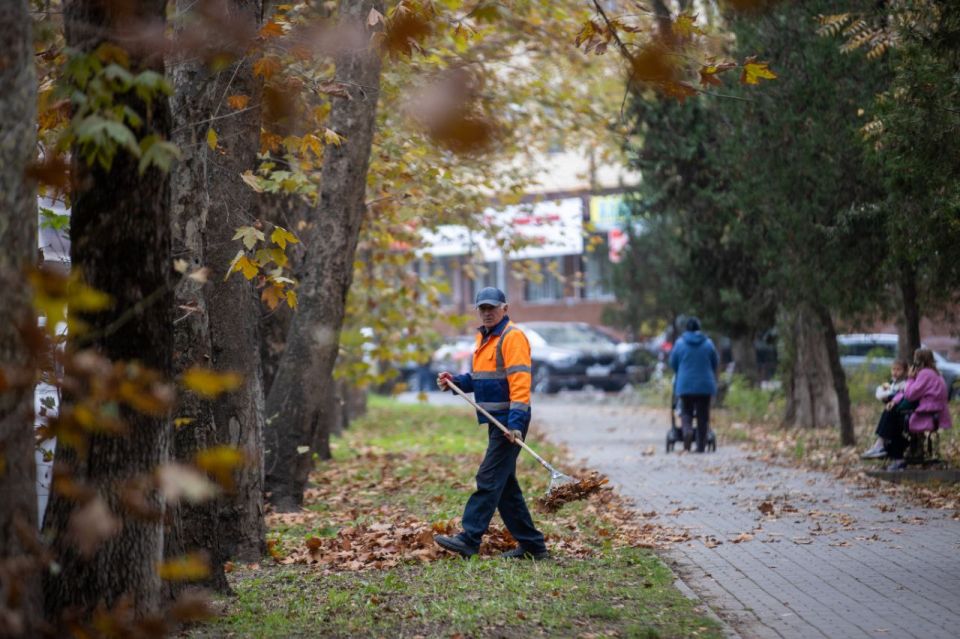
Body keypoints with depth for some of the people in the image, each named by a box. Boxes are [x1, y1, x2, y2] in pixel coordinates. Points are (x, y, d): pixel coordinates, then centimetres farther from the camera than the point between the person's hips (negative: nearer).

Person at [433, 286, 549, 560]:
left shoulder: (512, 337, -12)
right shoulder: (484, 338, 18)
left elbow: (519, 381, -20)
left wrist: (516, 421, -28)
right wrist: (455, 381, 8)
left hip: (509, 421, -10)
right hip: (496, 421, 10)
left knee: (489, 479, -12)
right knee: (505, 485, 11)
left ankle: (469, 540, -15)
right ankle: (531, 544, 16)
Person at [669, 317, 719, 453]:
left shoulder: (680, 343, -3)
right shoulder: (708, 343, -1)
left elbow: (673, 363, 5)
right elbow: (715, 363, 8)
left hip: (685, 385, 0)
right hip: (704, 385, 0)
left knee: (686, 412, 10)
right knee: (703, 416, 7)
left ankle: (686, 430, -21)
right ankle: (701, 446, 6)